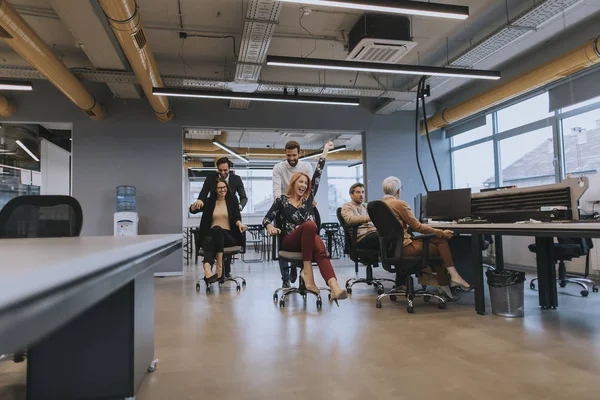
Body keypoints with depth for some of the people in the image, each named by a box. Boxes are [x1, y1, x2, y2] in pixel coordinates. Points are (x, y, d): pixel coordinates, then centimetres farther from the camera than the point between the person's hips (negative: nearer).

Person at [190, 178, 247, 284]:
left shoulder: (232, 200, 13)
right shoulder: (209, 202, 14)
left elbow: (236, 217, 4)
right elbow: (192, 210, 6)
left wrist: (239, 223, -20)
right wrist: (196, 204, -18)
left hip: (228, 236, -1)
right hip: (210, 235, 1)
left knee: (217, 229, -36)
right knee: (209, 242, -37)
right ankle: (208, 268, -64)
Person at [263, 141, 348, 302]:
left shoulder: (308, 198, 20)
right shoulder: (282, 200, 13)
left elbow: (317, 175, 19)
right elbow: (267, 218, 9)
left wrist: (325, 151, 20)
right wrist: (270, 226, -15)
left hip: (309, 238, 3)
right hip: (290, 241, -3)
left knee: (321, 251, -34)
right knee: (310, 225, -35)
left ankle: (334, 287, -55)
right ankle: (307, 269, -31)